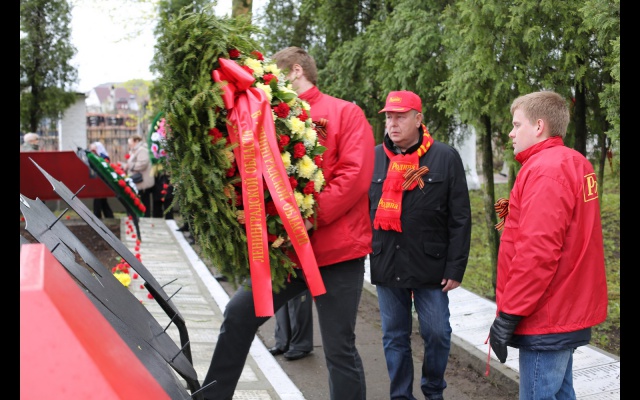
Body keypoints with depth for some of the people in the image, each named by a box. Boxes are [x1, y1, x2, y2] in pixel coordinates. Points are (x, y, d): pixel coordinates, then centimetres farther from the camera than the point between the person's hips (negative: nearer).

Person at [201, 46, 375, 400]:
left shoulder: (345, 113, -3)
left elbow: (355, 176, -14)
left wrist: (310, 217, -21)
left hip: (337, 250, -6)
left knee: (339, 348, 0)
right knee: (238, 313, 6)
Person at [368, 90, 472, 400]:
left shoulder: (445, 158, -3)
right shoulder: (373, 157, 4)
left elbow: (460, 219, -3)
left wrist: (455, 268, -7)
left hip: (430, 265, -2)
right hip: (386, 266, 2)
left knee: (437, 333, 5)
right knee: (395, 337, 10)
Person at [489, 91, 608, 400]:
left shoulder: (546, 170, -18)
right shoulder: (574, 164, 13)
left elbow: (537, 253, -25)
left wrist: (507, 316, -20)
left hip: (546, 319, -10)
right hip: (567, 312, 10)